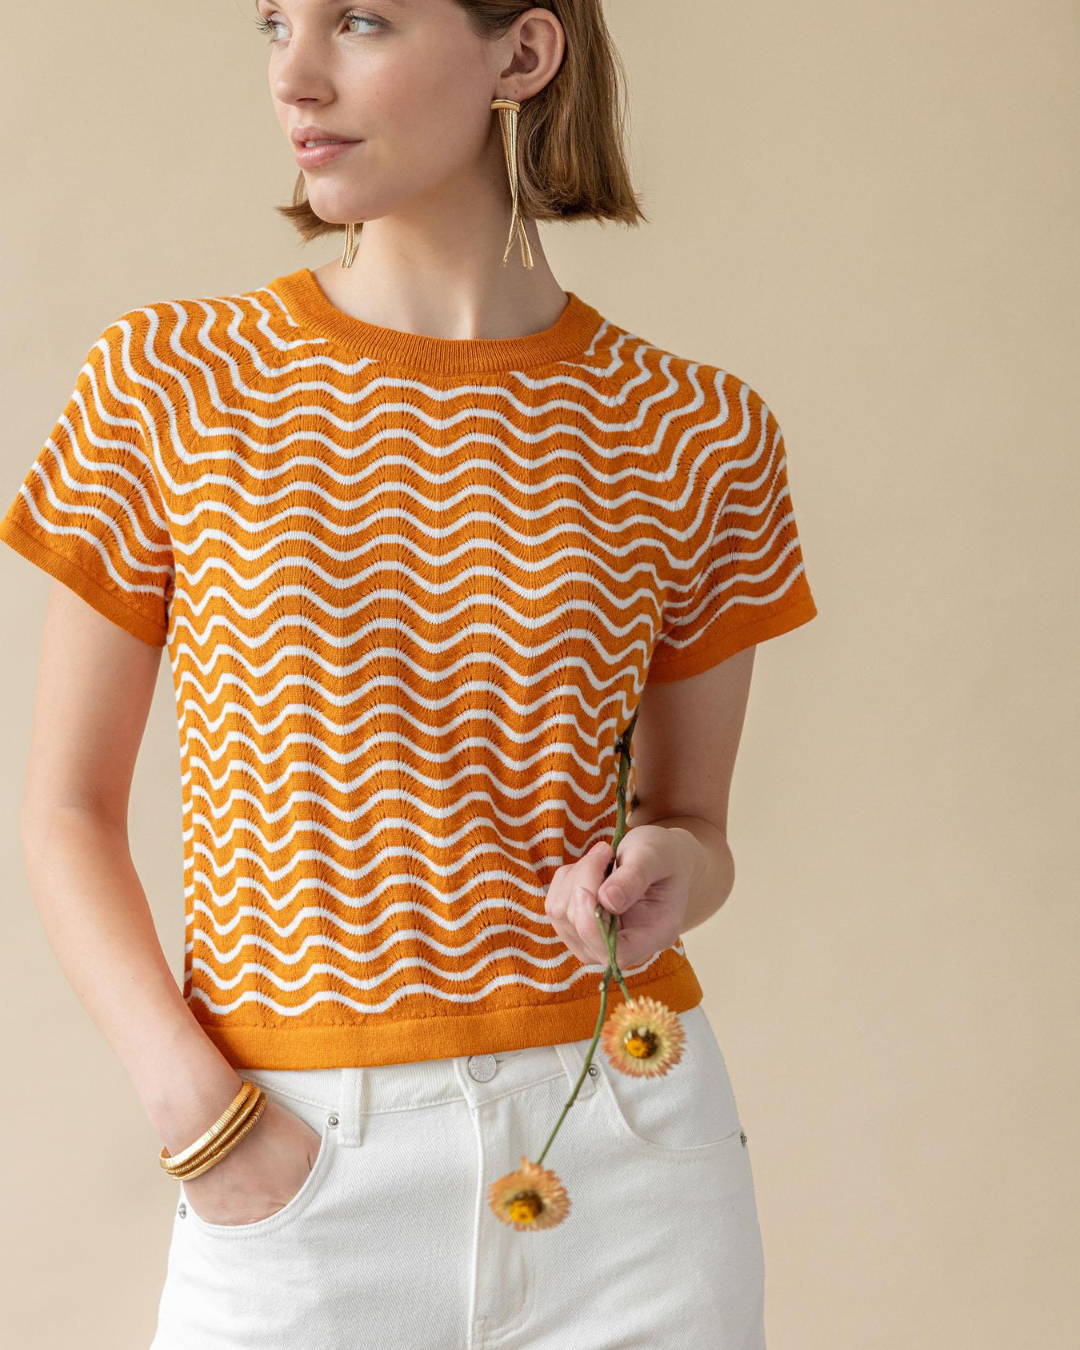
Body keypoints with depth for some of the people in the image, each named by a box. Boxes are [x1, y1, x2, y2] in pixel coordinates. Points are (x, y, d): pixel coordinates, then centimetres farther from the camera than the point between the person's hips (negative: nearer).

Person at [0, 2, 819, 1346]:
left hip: (627, 1151, 1)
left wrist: (668, 875, -12)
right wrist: (196, 1112, -10)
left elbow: (689, 817, 10)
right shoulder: (169, 383, -3)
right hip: (296, 1175, -1)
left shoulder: (694, 433, -1)